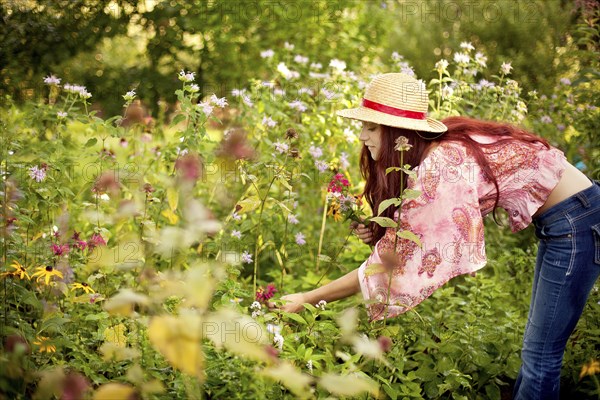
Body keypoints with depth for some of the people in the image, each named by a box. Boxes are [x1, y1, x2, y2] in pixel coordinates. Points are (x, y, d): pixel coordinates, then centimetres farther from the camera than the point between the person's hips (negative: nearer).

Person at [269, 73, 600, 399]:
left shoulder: (442, 165, -27)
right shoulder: (431, 150, 0)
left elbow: (392, 262, -25)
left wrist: (308, 298, -20)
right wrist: (379, 234, -12)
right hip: (557, 222, 9)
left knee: (541, 354, -2)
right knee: (536, 348, 16)